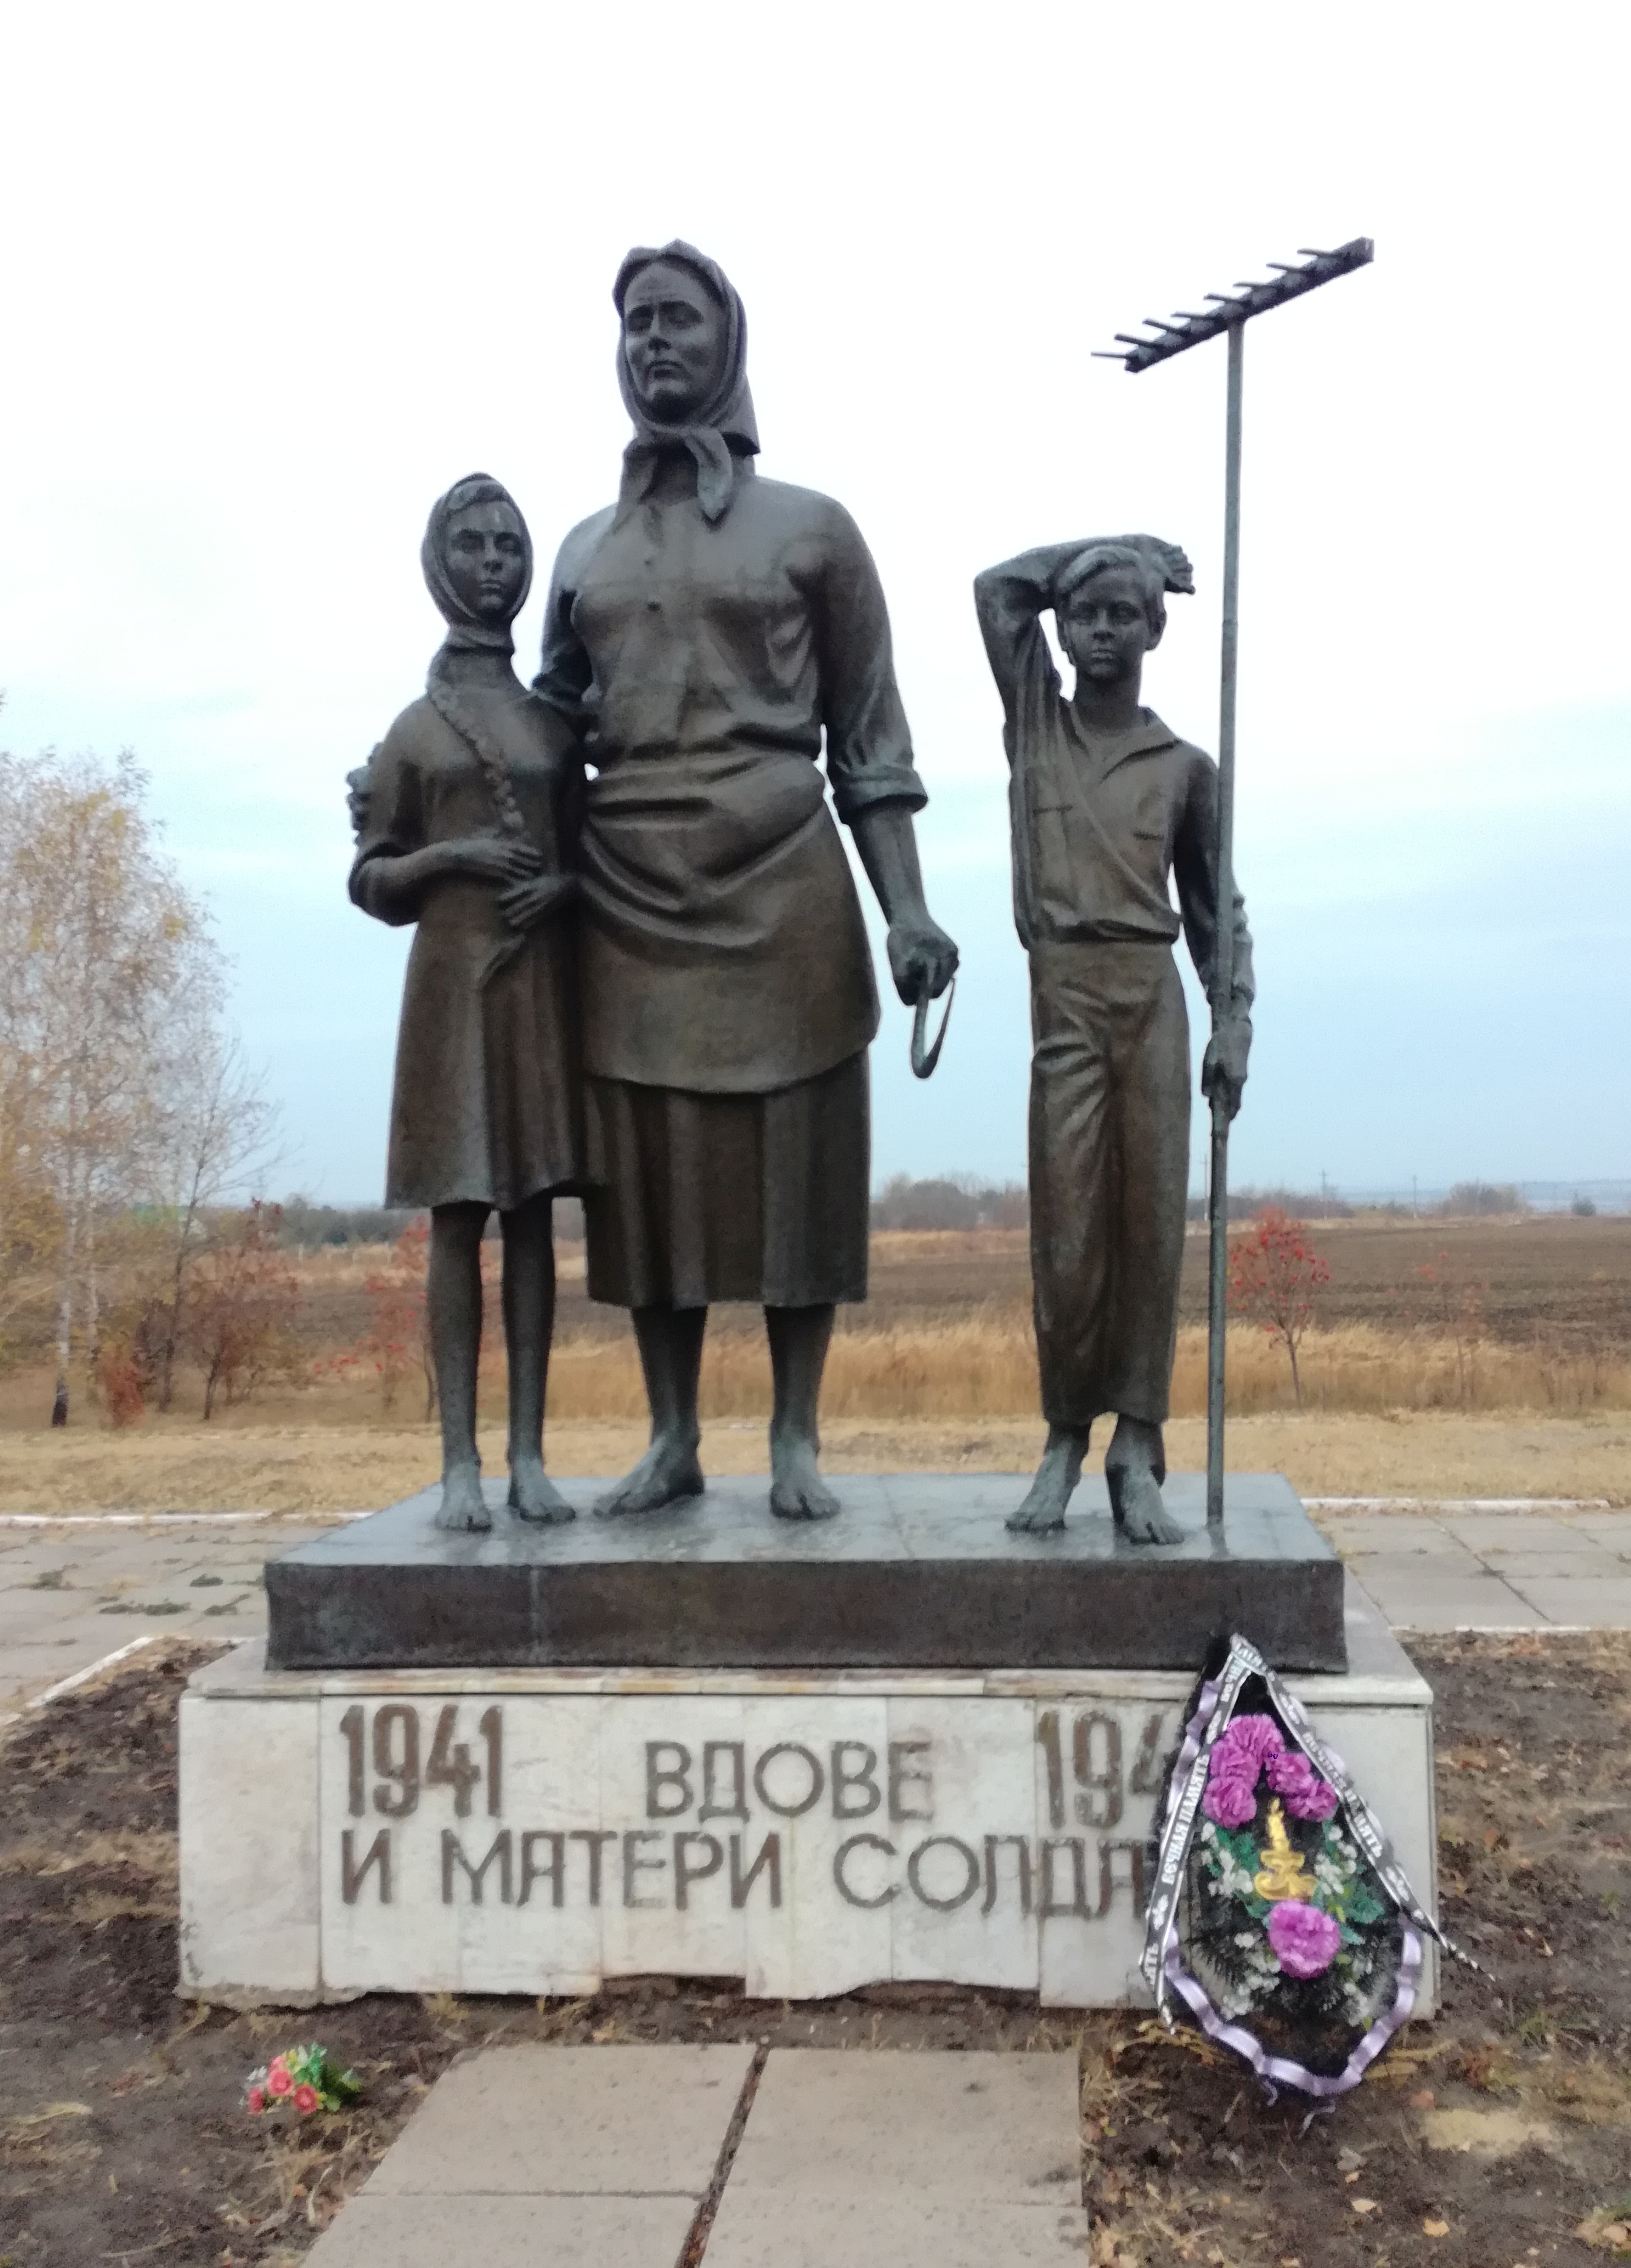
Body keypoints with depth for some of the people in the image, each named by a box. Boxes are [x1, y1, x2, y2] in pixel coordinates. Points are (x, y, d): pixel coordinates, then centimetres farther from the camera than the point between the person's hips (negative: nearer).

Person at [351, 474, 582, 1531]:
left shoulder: (555, 721, 12)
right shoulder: (413, 728, 5)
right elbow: (370, 881, 5)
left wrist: (566, 884, -6)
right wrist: (449, 855, -13)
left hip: (547, 982, 2)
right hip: (455, 981, -2)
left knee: (533, 1213, 2)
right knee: (459, 1215, -3)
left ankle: (530, 1453, 6)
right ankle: (461, 1460, 1)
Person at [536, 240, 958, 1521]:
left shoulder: (812, 528, 7)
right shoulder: (584, 550, 15)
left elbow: (871, 741, 4)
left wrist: (906, 907, -6)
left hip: (782, 889, -3)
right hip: (629, 895, 3)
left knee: (794, 1162, -1)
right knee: (648, 1169, 4)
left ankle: (796, 1439, 9)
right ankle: (672, 1439, 14)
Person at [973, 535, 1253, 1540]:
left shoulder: (1186, 765, 10)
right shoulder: (1033, 722, 12)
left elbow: (1216, 905, 11)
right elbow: (999, 586, 10)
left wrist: (1237, 1020, 0)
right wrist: (1116, 550, 15)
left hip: (1153, 994, 0)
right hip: (1063, 995, 0)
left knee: (1151, 1218, -2)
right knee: (1069, 1227, -3)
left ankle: (1138, 1448, 2)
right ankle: (1066, 1436, 8)